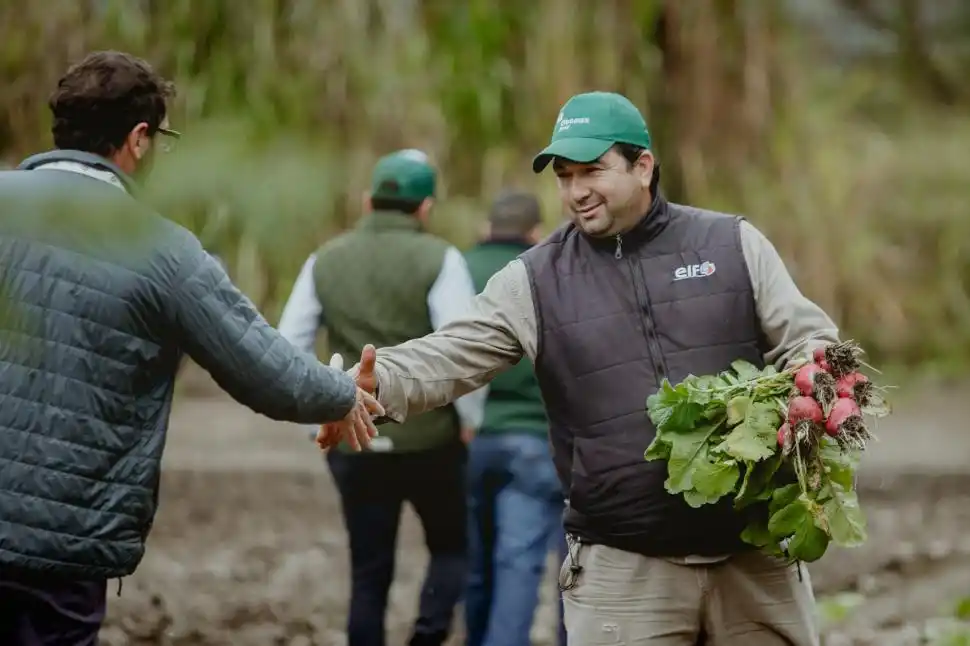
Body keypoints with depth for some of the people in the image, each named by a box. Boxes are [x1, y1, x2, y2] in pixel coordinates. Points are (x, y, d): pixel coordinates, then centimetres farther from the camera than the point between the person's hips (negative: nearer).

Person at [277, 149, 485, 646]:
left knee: (368, 573, 11)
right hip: (429, 439, -3)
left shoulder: (326, 261, 5)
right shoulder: (438, 261, -8)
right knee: (452, 546, 15)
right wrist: (471, 420, -4)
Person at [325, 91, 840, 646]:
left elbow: (808, 340, 5)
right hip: (624, 568, 0)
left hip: (753, 552, 1)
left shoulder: (733, 245, 5)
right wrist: (375, 384, -25)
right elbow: (452, 357, -5)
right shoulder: (535, 282, 4)